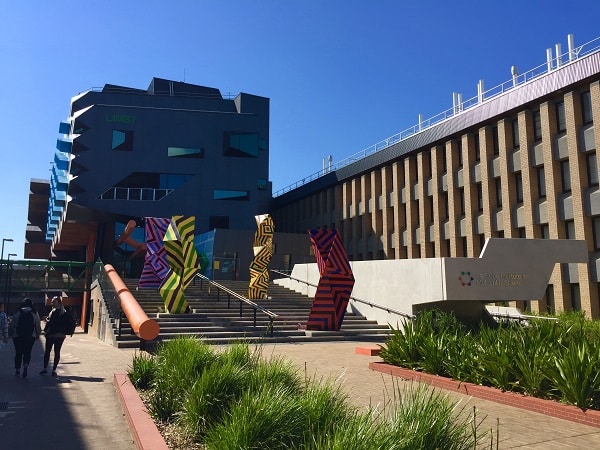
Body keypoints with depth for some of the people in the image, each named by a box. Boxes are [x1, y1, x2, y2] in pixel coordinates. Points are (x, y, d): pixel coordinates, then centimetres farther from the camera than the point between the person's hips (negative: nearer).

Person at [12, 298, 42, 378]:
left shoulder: (17, 313, -4)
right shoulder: (35, 313, -3)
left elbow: (13, 323, -3)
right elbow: (38, 325, 0)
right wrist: (38, 334, 11)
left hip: (18, 336, 0)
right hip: (30, 336, 0)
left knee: (18, 352, 14)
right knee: (27, 352, 10)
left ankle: (17, 369, 23)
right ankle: (26, 365, -14)